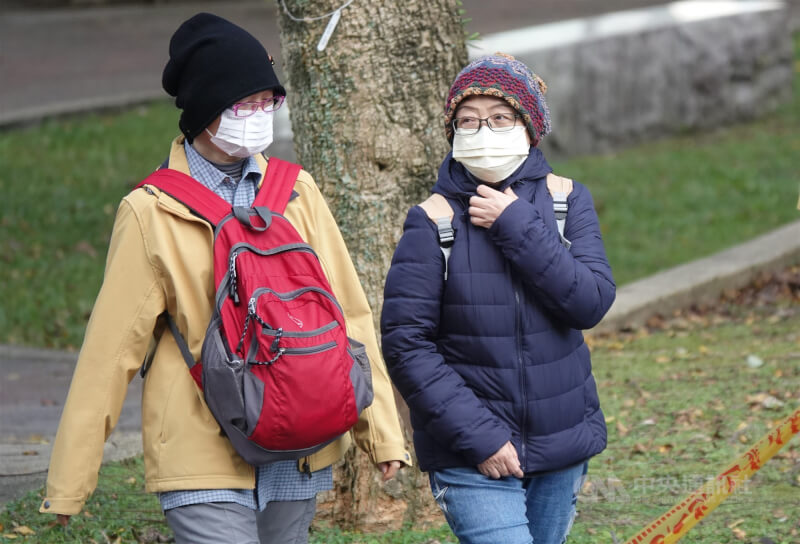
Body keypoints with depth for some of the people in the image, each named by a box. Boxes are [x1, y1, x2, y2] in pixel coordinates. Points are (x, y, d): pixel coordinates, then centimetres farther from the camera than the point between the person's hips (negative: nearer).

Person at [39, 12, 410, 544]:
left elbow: (348, 316, 10)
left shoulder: (298, 192, 8)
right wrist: (68, 483, -1)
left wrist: (381, 430, 5)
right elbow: (112, 349, -1)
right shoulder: (151, 212, -3)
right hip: (202, 463, -4)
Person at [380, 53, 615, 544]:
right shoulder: (433, 222, -7)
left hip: (562, 446, 4)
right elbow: (406, 342, -10)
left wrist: (516, 227, -17)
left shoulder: (567, 201, 2)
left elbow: (591, 302, -11)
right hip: (470, 458, -4)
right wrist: (477, 435, -16)